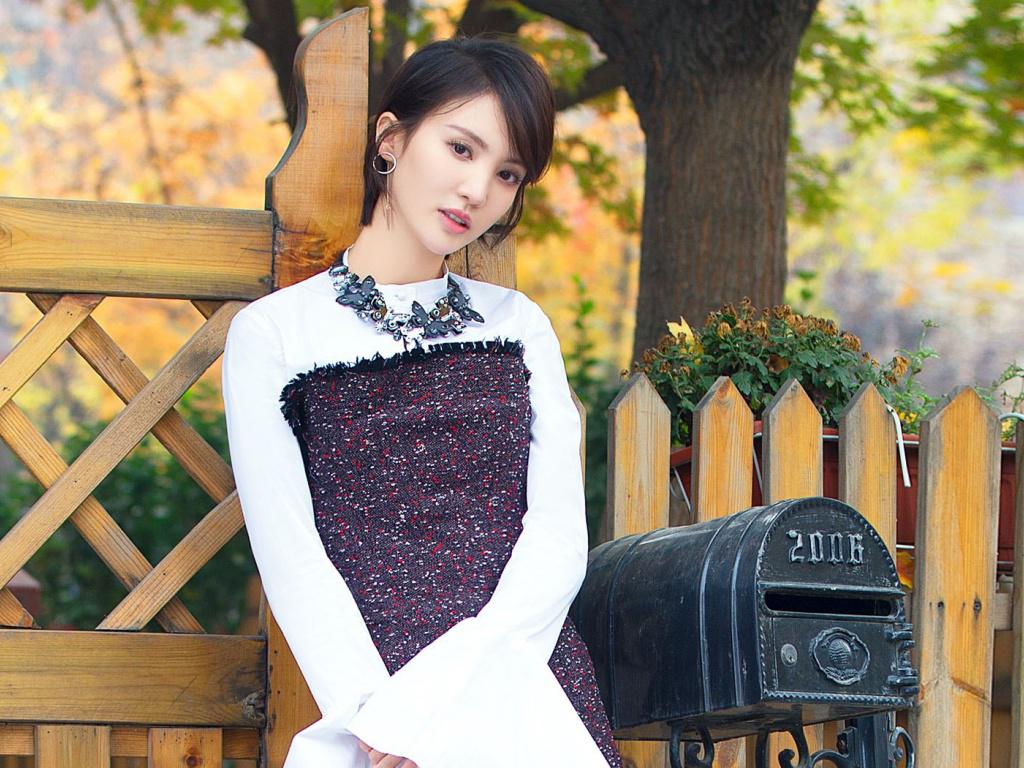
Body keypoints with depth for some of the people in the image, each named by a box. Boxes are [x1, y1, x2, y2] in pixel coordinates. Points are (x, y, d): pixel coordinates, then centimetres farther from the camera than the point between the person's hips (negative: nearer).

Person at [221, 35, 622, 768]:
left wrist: (444, 682, -10)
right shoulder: (274, 333, 8)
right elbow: (289, 554, -1)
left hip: (529, 674, 3)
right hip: (375, 684, -3)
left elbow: (559, 532, 6)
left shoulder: (520, 325, 18)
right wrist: (373, 708, -16)